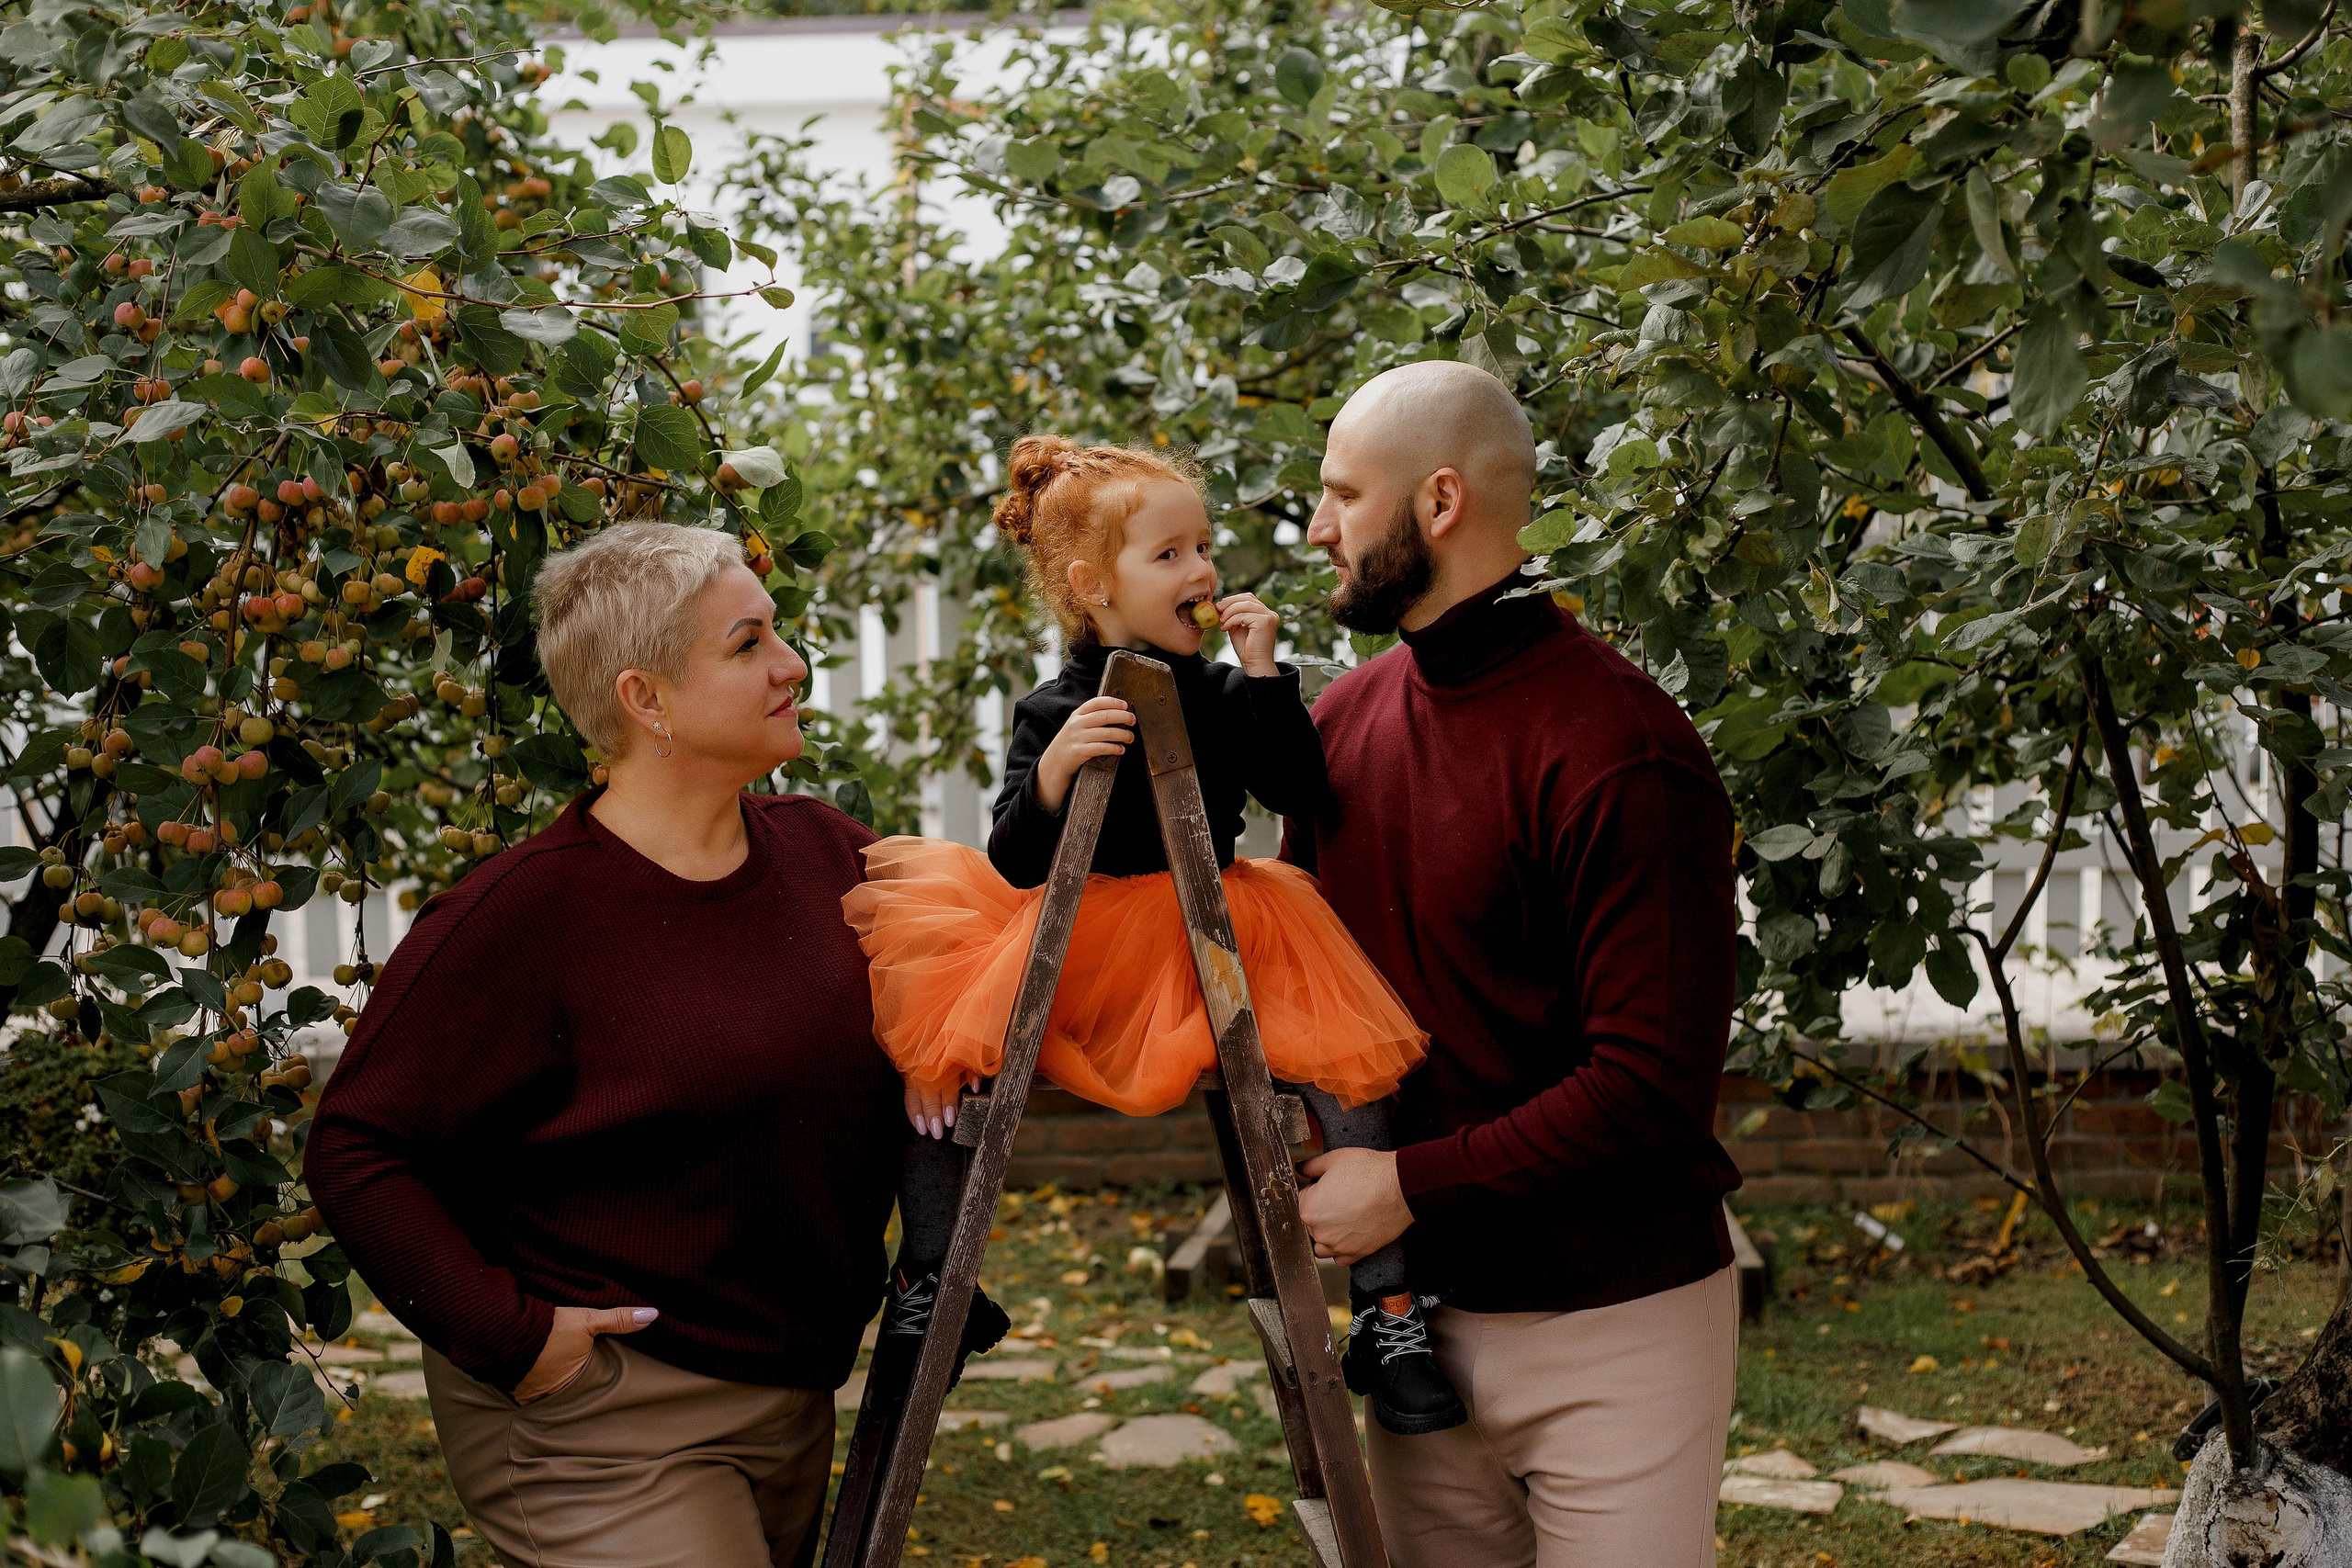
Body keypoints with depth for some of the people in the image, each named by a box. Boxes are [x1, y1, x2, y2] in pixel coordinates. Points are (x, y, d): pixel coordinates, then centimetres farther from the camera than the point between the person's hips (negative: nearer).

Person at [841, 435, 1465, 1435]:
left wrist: (1265, 676, -13)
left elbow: (1299, 794, -8)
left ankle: (1387, 1308, -9)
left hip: (1216, 954, 1)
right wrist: (1054, 772, -29)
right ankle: (926, 1285, 2)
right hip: (1072, 959, -1)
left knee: (1345, 1056, -18)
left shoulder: (1223, 698, 2)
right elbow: (1019, 869, -11)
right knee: (916, 1052, -15)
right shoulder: (1050, 714, -5)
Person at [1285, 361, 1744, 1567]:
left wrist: (1412, 1185, -18)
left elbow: (1652, 1084, -21)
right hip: (1421, 1312, 7)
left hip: (1610, 1329, -6)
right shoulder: (1343, 719, 6)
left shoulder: (1616, 754, -18)